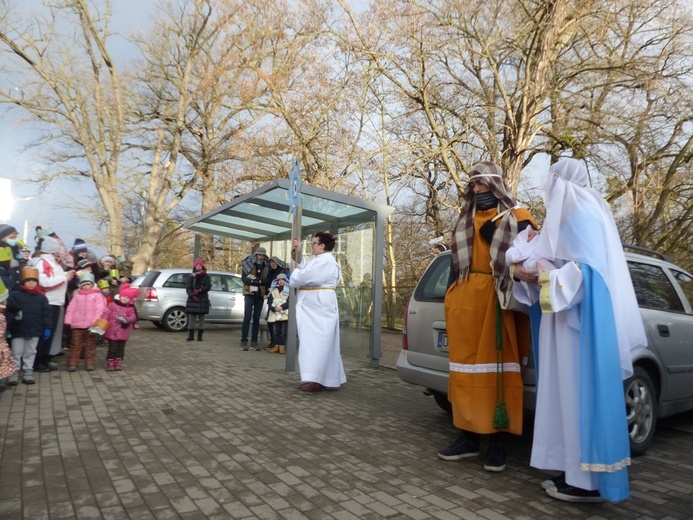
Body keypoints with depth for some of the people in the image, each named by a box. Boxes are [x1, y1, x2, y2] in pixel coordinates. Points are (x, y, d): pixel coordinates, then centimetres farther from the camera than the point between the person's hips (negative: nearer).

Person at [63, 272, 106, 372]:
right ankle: (72, 364, 7)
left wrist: (95, 322, -13)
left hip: (91, 325, -2)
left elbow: (99, 310, -4)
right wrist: (68, 321, -2)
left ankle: (90, 363, 11)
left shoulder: (97, 295, 4)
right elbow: (71, 309, 9)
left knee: (90, 345, 5)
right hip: (77, 325, 2)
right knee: (75, 345, 3)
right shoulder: (77, 295, 13)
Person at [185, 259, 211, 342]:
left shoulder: (206, 277, 8)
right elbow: (188, 288, 2)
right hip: (193, 300, 1)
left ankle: (200, 336, 4)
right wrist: (193, 296, -16)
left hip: (203, 299, -1)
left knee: (201, 318, 1)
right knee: (192, 318, -2)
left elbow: (208, 287, -5)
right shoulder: (191, 278, 11)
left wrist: (199, 290, -20)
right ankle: (191, 335, 1)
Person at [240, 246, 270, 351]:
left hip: (260, 295, 3)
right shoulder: (249, 264, -1)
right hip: (250, 293, -3)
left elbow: (268, 280, 0)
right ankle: (244, 341, -2)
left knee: (256, 318, 7)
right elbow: (244, 278, -9)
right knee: (247, 317, -6)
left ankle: (254, 341, 11)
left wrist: (256, 281, -17)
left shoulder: (266, 267, 7)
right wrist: (259, 281, -19)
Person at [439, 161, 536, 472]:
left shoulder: (516, 218, 7)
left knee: (498, 366, -2)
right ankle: (469, 436, 12)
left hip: (496, 301, -4)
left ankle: (496, 441, 6)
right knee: (466, 365, 4)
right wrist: (450, 299, 15)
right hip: (464, 300, 5)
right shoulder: (465, 221, 22)